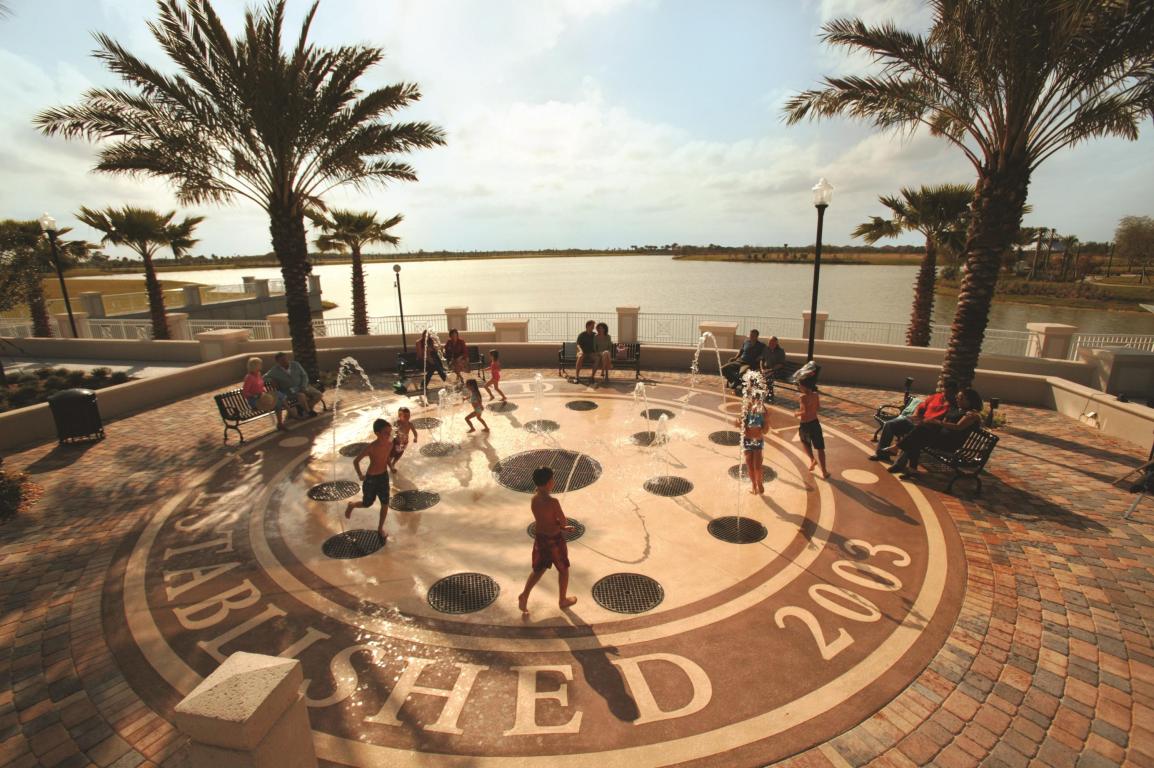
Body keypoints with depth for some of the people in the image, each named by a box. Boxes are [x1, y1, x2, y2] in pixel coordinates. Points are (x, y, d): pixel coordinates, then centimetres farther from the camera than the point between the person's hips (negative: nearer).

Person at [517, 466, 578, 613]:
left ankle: (524, 595, 10)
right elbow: (564, 522, -17)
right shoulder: (553, 502, -28)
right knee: (563, 569, 18)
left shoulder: (534, 499, -5)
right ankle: (563, 600, 33)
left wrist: (562, 527, 5)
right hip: (554, 540, -6)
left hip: (540, 538, 6)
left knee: (538, 569, 23)